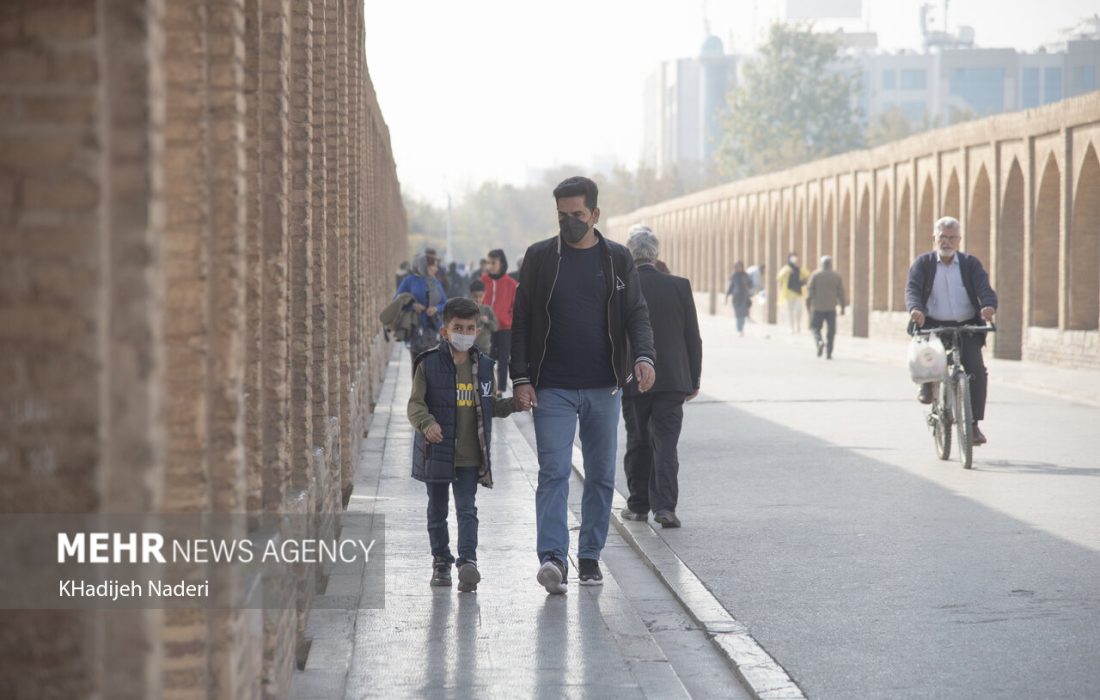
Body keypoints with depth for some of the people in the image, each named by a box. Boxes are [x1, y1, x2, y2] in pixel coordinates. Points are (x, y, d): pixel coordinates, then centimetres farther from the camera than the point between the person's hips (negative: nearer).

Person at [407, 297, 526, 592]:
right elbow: (415, 404, -10)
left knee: (467, 509, -7)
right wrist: (427, 423, -29)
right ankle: (441, 561, 25)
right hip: (436, 453, -1)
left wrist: (513, 404, 0)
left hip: (469, 456, 1)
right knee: (437, 509, 12)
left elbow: (490, 406, 16)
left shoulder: (482, 366, 5)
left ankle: (468, 561, -14)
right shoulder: (429, 365, -7)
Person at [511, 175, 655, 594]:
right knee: (554, 473, -12)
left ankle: (590, 557, 17)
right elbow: (521, 321, 4)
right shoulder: (540, 258, 3)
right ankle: (552, 558, -21)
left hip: (603, 387, 2)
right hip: (552, 389, -2)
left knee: (601, 476, 7)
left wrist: (643, 356, -15)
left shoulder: (617, 259, 6)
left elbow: (636, 314, 5)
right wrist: (521, 378, -4)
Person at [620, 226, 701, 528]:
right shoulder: (679, 286, -2)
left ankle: (638, 505, 20)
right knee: (665, 444, 0)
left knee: (638, 443, 13)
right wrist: (693, 380, 11)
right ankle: (664, 506, -12)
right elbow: (693, 339, 2)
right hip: (672, 380, 1)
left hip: (633, 381, -1)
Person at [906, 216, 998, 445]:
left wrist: (989, 306, -30)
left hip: (966, 327, 1)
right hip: (933, 325, -1)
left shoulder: (971, 263, 8)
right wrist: (915, 309, -32)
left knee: (977, 370, -16)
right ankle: (927, 384, -1)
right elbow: (912, 289, -9)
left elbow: (984, 288, -6)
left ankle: (974, 424, -7)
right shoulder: (923, 263, 6)